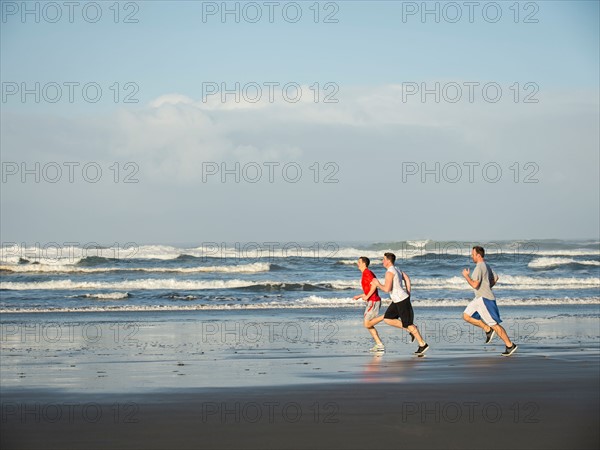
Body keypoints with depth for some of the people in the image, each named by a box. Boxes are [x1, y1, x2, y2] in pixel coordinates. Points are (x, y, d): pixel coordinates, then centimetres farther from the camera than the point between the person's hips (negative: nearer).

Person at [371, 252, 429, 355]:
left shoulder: (389, 272, -18)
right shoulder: (396, 270, 13)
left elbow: (387, 289, -26)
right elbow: (407, 279, 21)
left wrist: (378, 284, -9)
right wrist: (408, 294, 21)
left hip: (402, 301, -10)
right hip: (397, 301, 10)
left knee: (408, 324, -3)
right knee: (387, 319, 9)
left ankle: (422, 344, 5)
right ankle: (411, 330, 11)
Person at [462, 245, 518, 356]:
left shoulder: (479, 267, -19)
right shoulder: (486, 265, 14)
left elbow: (475, 285, -27)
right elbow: (495, 278, 28)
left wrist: (466, 276, -12)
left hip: (485, 299, -10)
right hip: (479, 298, 10)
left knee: (494, 324, -5)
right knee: (466, 316, 10)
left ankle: (510, 345, 1)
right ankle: (488, 329, 11)